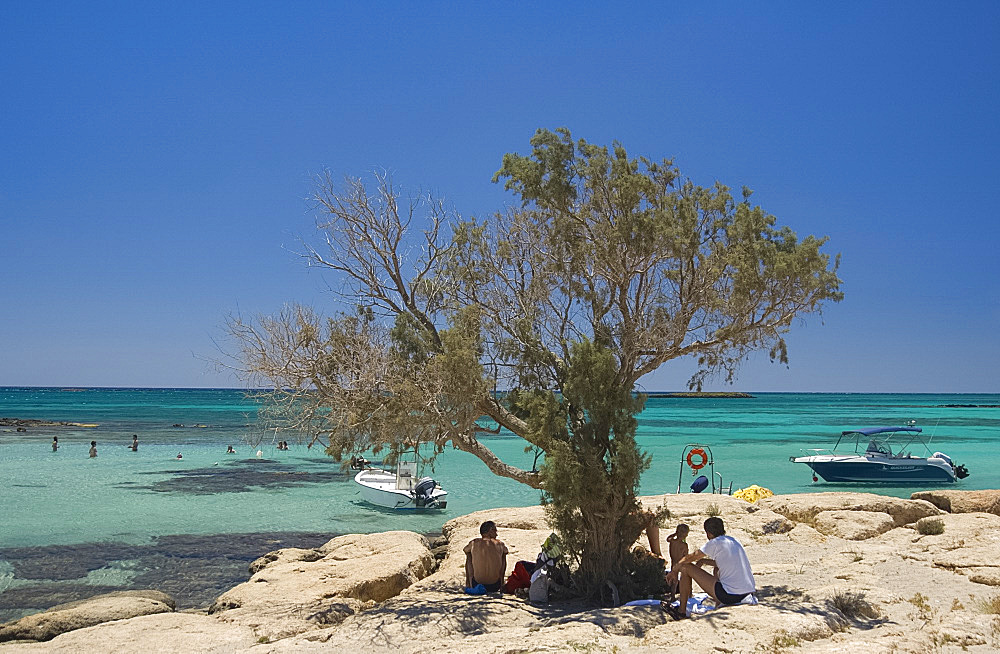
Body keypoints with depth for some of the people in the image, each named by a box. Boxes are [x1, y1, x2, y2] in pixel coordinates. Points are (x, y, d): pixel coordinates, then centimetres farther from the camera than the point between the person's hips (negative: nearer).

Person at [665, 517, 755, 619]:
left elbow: (688, 558, 3)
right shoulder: (734, 541, 14)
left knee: (686, 567, 0)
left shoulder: (714, 543, -7)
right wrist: (703, 560, 26)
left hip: (730, 595, -8)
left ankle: (682, 610, 10)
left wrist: (674, 571, 18)